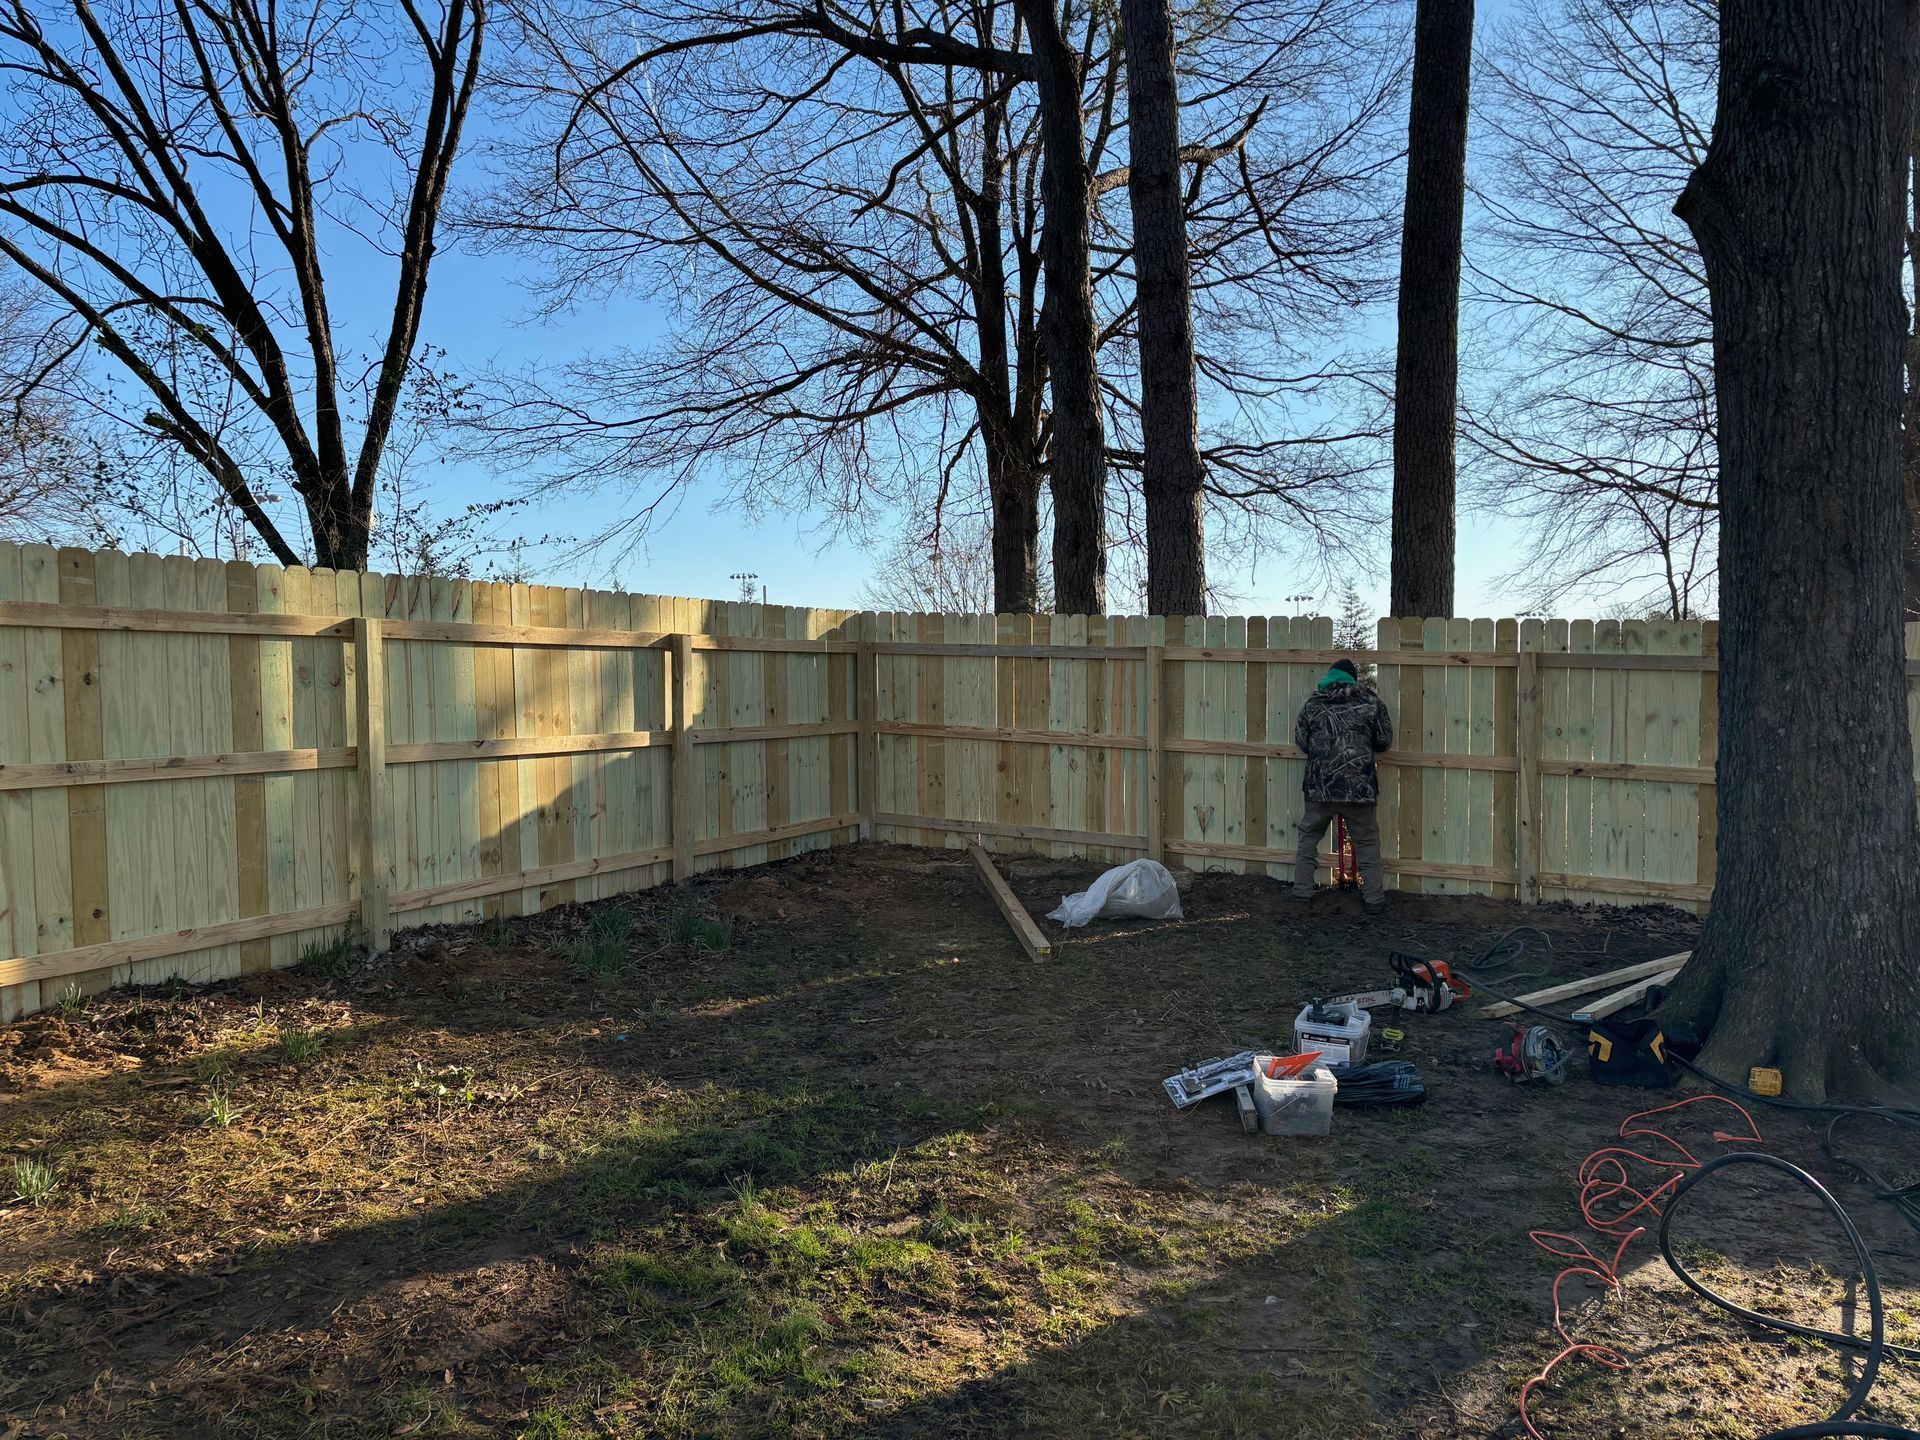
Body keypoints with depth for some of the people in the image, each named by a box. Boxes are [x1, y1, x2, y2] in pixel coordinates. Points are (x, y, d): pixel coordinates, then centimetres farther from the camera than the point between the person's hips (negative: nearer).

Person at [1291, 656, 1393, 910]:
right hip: (1360, 786, -1)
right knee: (1367, 843, 11)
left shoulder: (1313, 704, 3)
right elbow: (1384, 741, 6)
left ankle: (1302, 891, 15)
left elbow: (1300, 740, 8)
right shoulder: (1370, 702, 0)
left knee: (1308, 839, 15)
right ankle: (1373, 896, 13)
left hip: (1320, 786, 1)